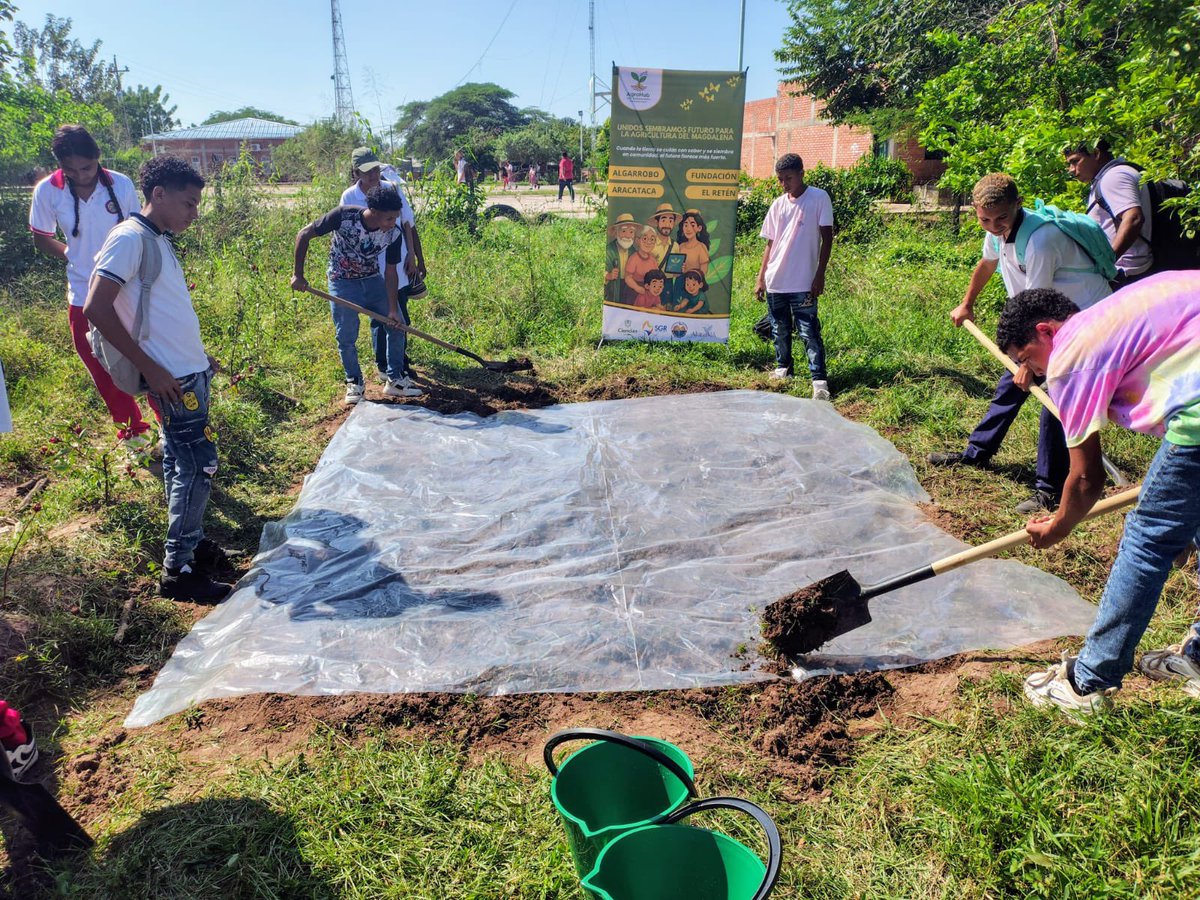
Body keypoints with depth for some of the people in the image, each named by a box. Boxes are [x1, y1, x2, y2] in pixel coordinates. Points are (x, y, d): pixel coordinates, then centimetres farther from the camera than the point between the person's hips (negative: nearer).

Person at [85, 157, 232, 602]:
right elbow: (96, 308, -23)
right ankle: (178, 571, 2)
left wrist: (197, 354, 18)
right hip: (173, 378, -9)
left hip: (188, 372, 9)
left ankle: (187, 543, 30)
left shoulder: (158, 240, 14)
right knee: (199, 464, -7)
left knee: (180, 461, 17)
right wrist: (149, 368, -21)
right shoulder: (130, 238, -15)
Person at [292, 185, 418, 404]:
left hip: (374, 281, 4)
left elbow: (390, 272, -8)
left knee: (397, 326, -1)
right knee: (346, 337, -4)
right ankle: (354, 383, 17)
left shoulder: (394, 235, -18)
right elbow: (304, 235, -18)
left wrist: (393, 309, -13)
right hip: (343, 283, -3)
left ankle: (395, 380, 12)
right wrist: (298, 275, -19)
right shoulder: (343, 216, -27)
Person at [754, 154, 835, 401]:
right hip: (775, 281, 5)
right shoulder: (778, 205, 10)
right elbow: (771, 243, 14)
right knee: (780, 330, 15)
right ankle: (783, 368, 30)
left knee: (809, 332, -7)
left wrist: (820, 275, -11)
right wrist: (761, 278, 9)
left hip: (803, 282, -5)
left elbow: (827, 237, -5)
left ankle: (819, 380, -8)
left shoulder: (819, 198, -4)